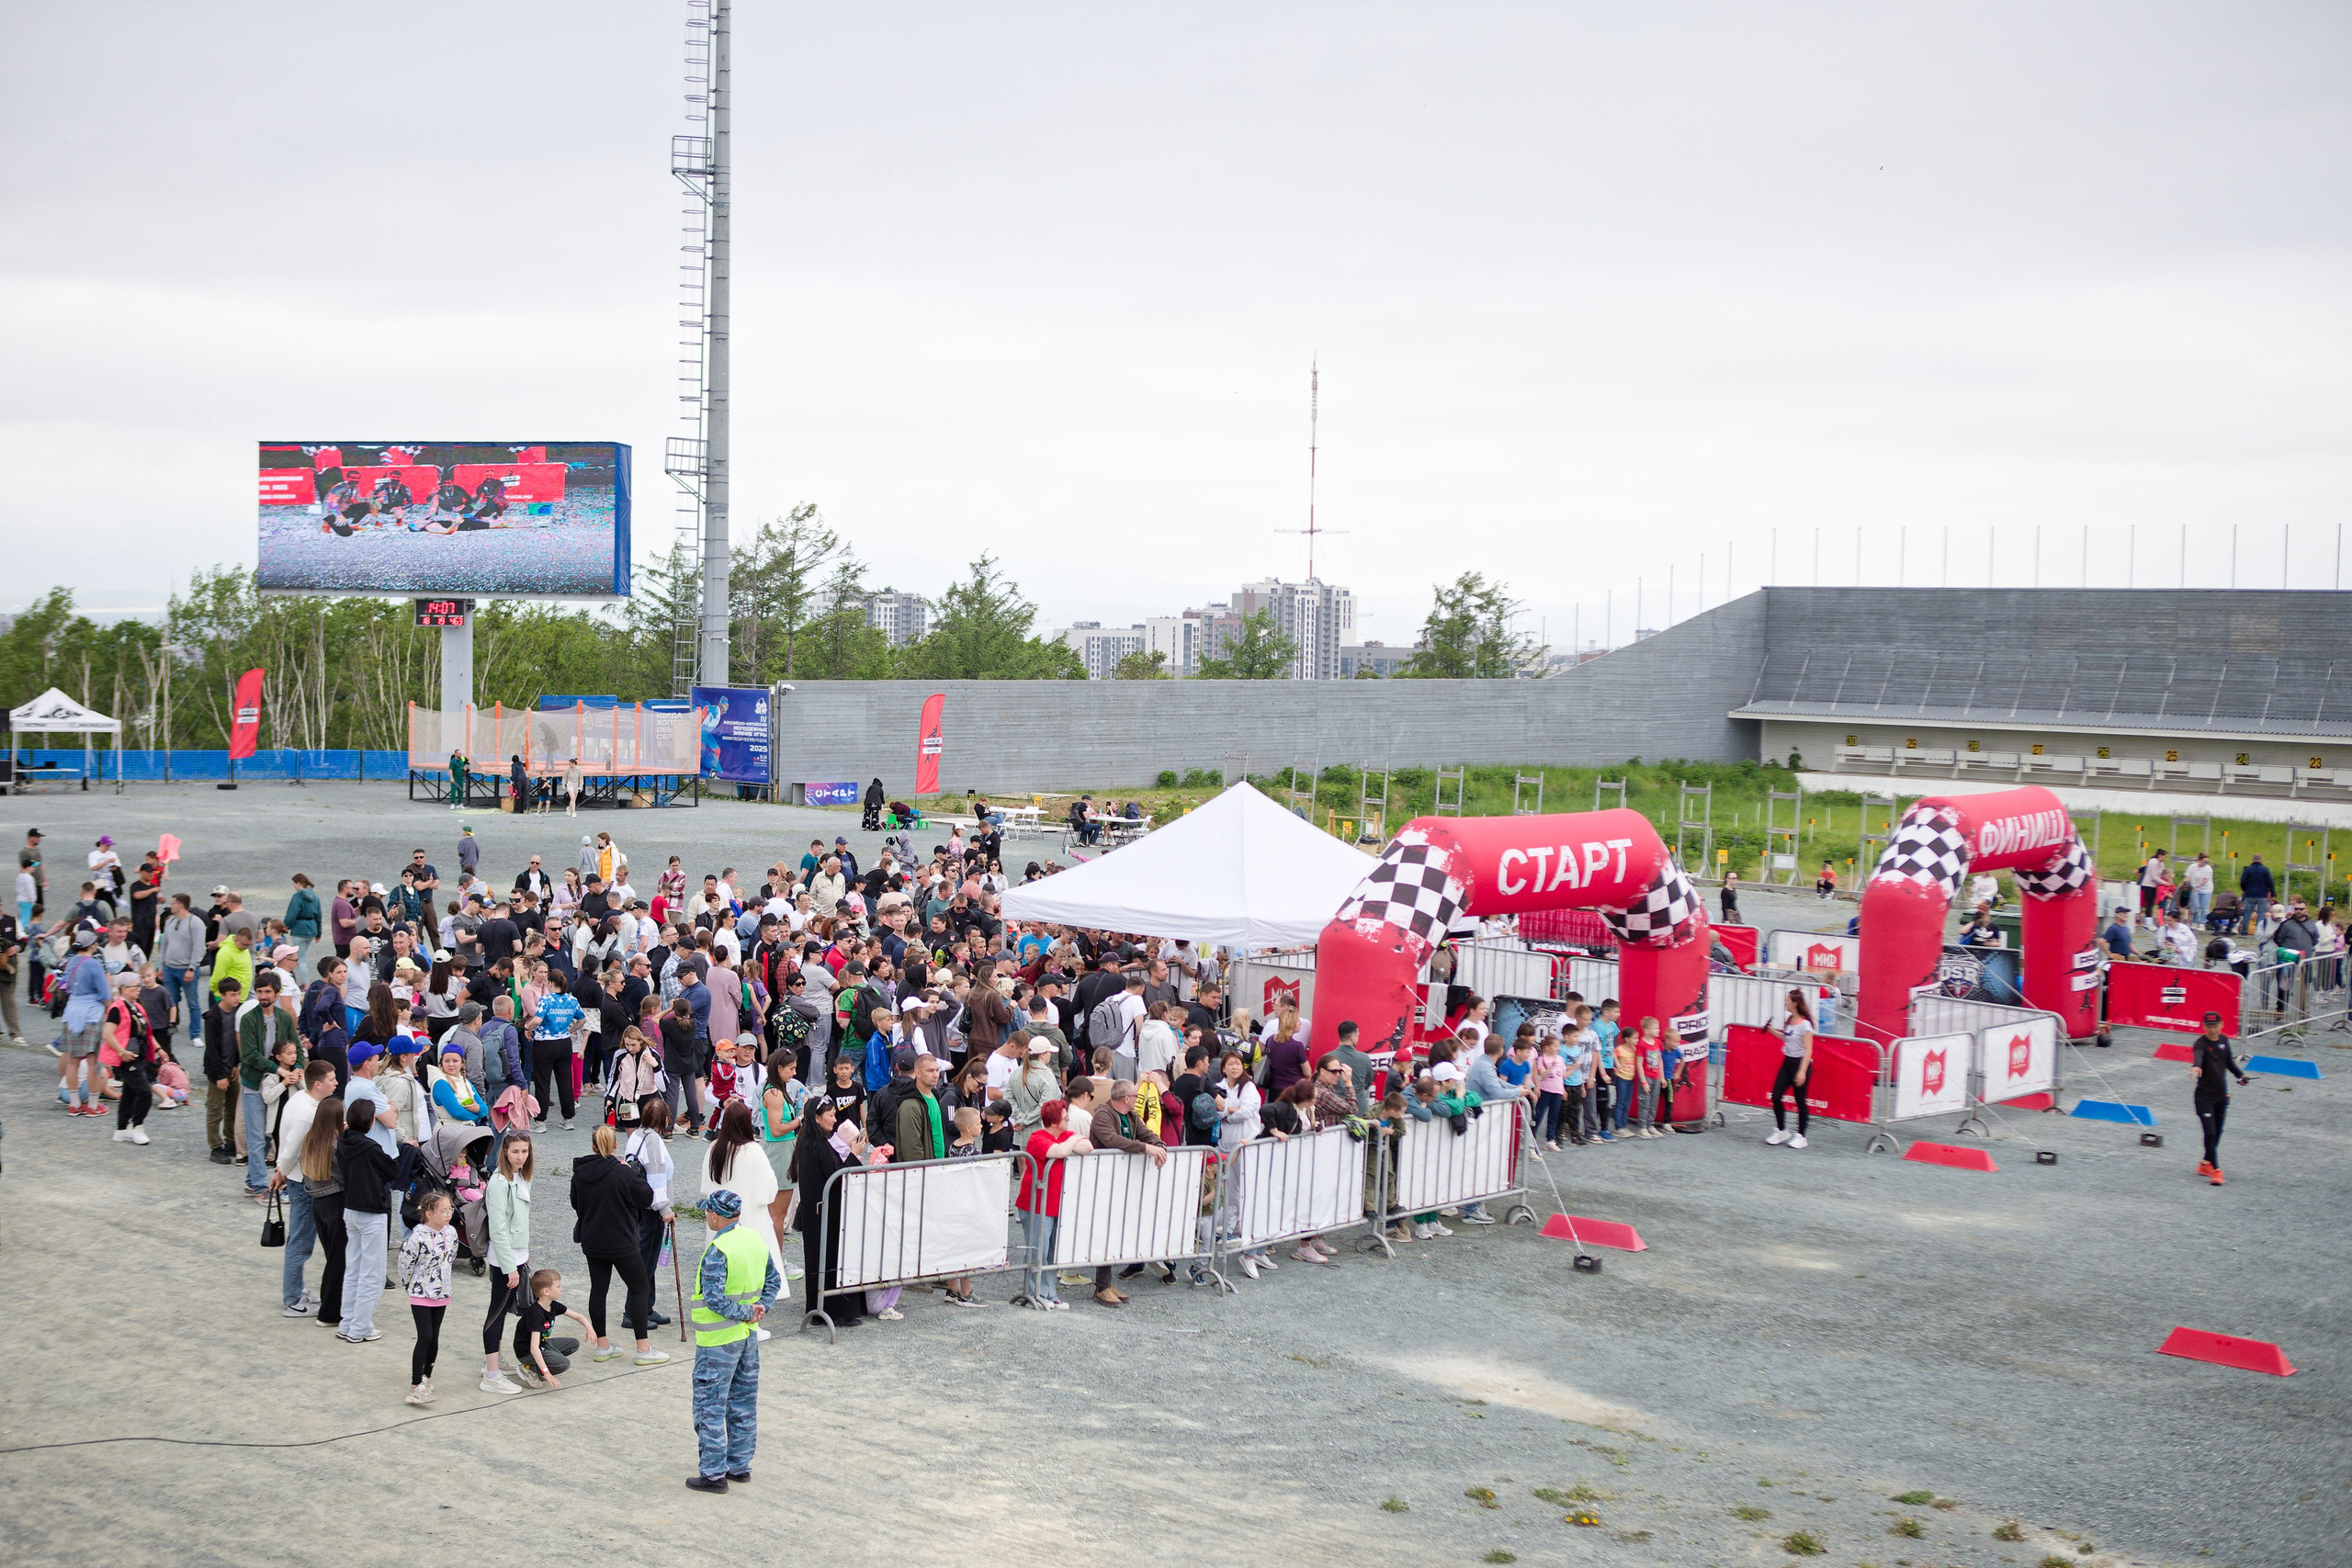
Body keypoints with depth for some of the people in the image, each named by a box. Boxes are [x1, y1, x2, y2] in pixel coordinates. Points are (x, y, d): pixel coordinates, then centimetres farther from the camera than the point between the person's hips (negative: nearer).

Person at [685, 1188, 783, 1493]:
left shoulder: (718, 1251, -22)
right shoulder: (756, 1241, 3)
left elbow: (713, 1298, -27)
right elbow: (774, 1280, 12)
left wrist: (745, 1313, -16)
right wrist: (761, 1307, 0)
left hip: (718, 1342, -8)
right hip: (748, 1337, 8)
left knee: (710, 1406, 2)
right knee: (743, 1405, 16)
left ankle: (713, 1473, 5)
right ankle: (740, 1466, 24)